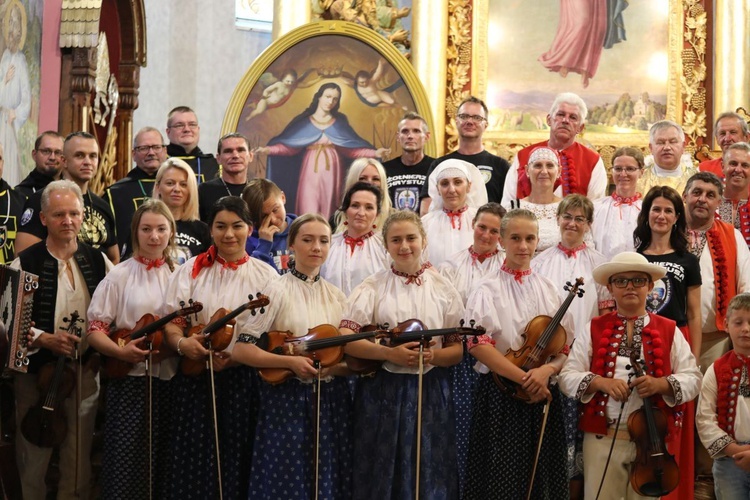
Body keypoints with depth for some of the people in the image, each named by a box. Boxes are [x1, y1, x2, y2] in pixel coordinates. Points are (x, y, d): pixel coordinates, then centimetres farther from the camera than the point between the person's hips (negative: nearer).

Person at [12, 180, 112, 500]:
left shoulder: (98, 261, 5)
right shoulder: (25, 264, -5)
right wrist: (44, 339, -21)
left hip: (85, 369, 3)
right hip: (36, 370, -2)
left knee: (79, 458, 8)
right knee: (33, 456, 4)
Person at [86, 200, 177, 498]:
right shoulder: (119, 276, -2)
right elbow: (94, 330, -5)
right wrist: (121, 352, -21)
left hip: (171, 382, 3)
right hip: (130, 382, -3)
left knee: (166, 465, 9)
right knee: (127, 466, -2)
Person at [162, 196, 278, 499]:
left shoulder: (265, 276, 3)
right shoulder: (190, 271, 6)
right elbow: (171, 322, 4)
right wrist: (182, 343, -18)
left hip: (244, 380, -1)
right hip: (195, 379, 1)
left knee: (236, 458, 4)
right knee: (194, 459, 2)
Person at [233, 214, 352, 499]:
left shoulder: (336, 296, 8)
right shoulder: (278, 291, -7)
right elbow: (240, 350, -12)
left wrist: (334, 367, -12)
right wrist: (290, 362, -21)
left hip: (332, 401, 5)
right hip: (288, 400, -5)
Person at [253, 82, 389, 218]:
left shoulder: (340, 123, 10)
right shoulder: (304, 121, 5)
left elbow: (350, 149, 4)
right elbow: (290, 146, -1)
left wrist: (375, 153, -7)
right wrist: (269, 149, -16)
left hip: (331, 171, 1)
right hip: (311, 170, -1)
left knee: (328, 210, 0)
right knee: (309, 211, -6)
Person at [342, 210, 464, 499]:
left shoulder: (442, 289, 4)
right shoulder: (372, 288, 0)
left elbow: (459, 348, 4)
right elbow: (345, 338, -11)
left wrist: (433, 356, -17)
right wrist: (390, 353, -22)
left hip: (430, 395, 1)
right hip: (382, 394, -1)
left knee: (429, 475, 6)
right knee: (382, 475, 6)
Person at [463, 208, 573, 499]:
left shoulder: (549, 290, 9)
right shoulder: (488, 290, -2)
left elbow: (567, 348, 7)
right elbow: (478, 344, -15)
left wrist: (547, 370, -14)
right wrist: (525, 378, -20)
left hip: (544, 394, 4)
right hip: (501, 394, -4)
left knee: (542, 474, 7)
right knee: (503, 475, -2)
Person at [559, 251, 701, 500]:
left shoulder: (669, 331, 5)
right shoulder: (592, 330, 4)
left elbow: (692, 379, 1)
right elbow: (568, 377, 0)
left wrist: (660, 384, -18)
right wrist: (601, 382, -18)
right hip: (602, 439, 0)